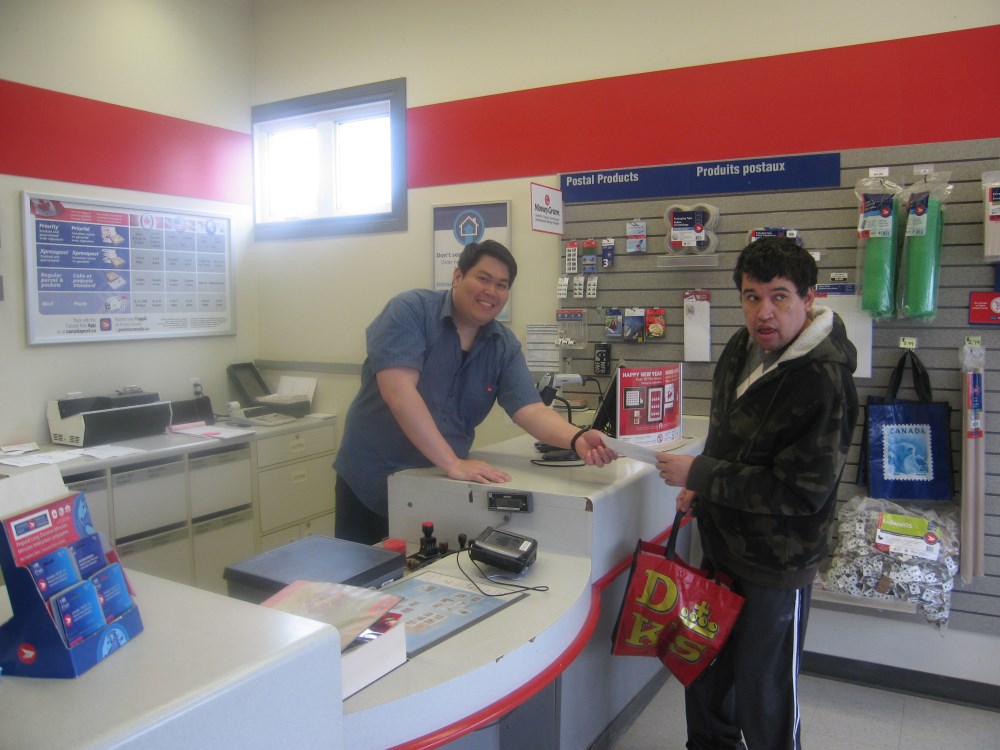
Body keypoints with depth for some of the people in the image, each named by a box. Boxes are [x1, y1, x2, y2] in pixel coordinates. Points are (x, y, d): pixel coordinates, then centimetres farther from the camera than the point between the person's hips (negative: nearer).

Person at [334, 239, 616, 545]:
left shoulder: (505, 346, -2)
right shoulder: (410, 311, -17)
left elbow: (531, 410, -11)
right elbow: (398, 391, -28)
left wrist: (577, 439, -32)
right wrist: (453, 463, -31)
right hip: (372, 479, -3)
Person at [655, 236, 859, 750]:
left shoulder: (823, 380, -25)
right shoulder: (742, 348, 1)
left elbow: (800, 492, -27)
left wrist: (697, 475, -23)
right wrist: (702, 490, 3)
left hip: (775, 564, -8)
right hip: (721, 542, 8)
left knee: (763, 694, 7)